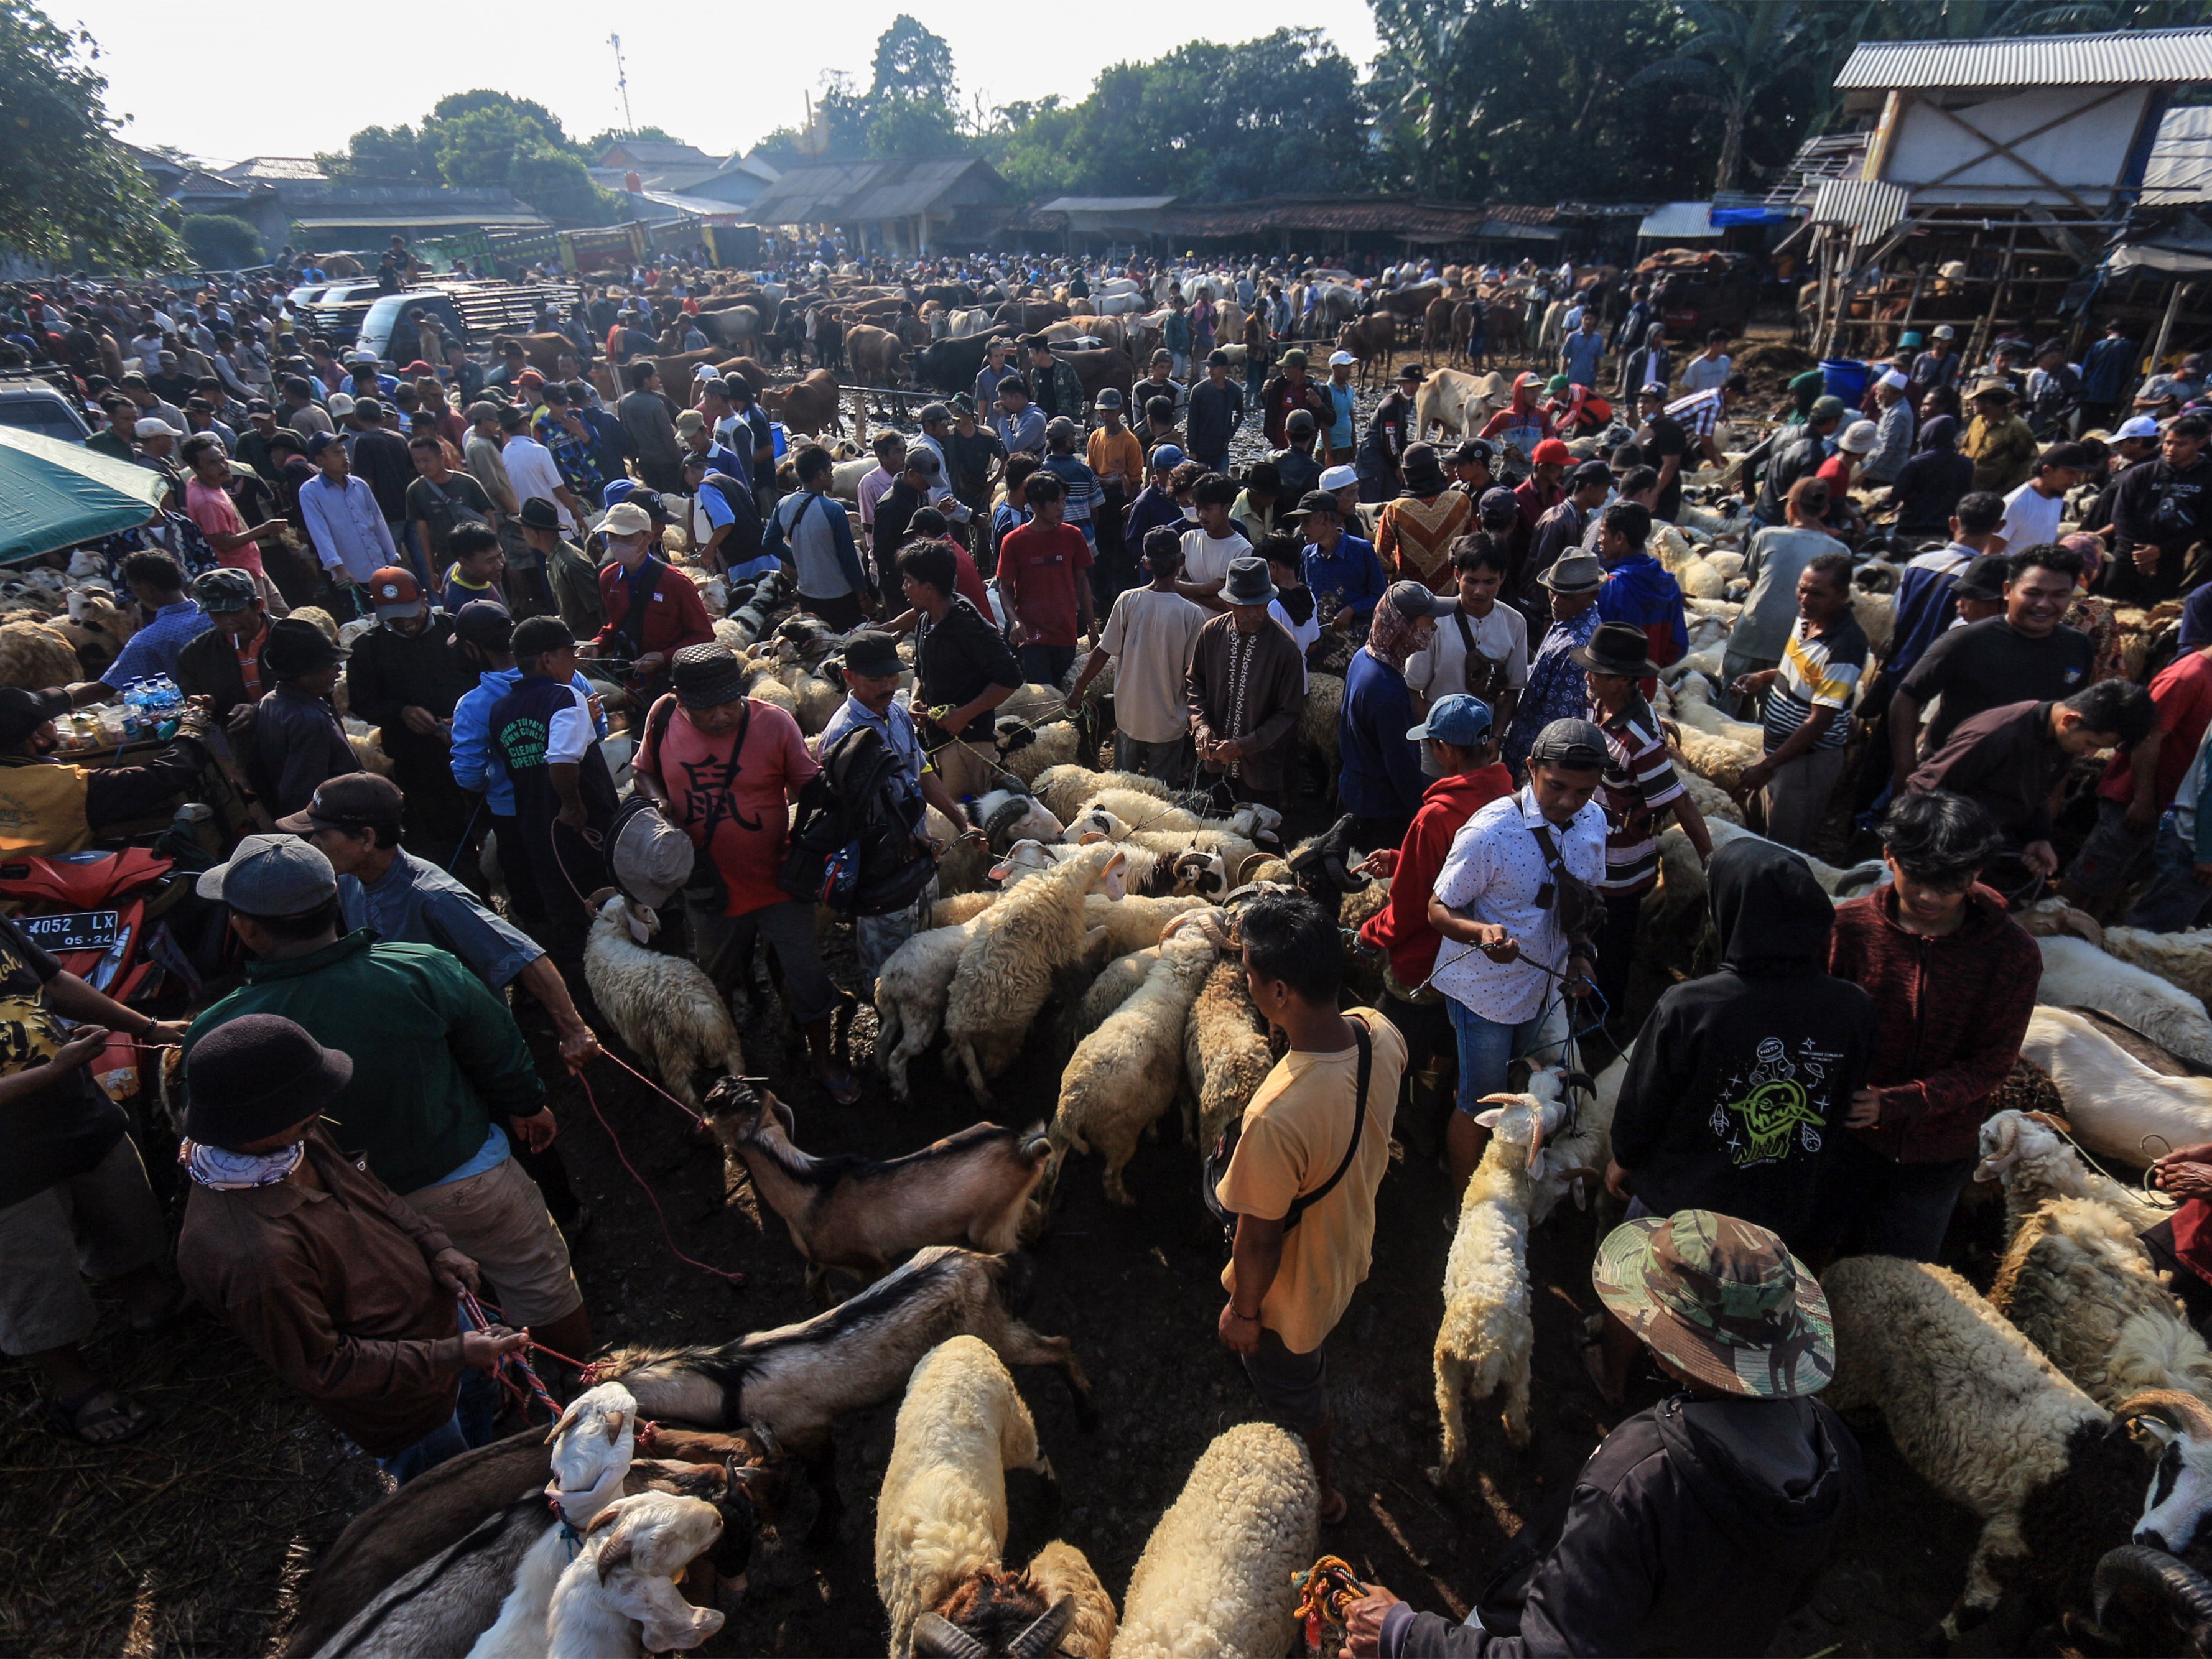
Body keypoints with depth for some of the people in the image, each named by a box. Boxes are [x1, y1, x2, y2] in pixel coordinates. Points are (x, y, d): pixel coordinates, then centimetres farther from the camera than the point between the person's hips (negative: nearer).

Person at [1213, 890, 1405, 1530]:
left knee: (1293, 1399, 27)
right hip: (1350, 1254, 7)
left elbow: (1259, 1240, -29)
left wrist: (1241, 1312, -10)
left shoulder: (1277, 1117, -46)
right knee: (1312, 1368, 38)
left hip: (1290, 1296, -7)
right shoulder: (1380, 1033, -24)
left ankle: (1318, 1496, 57)